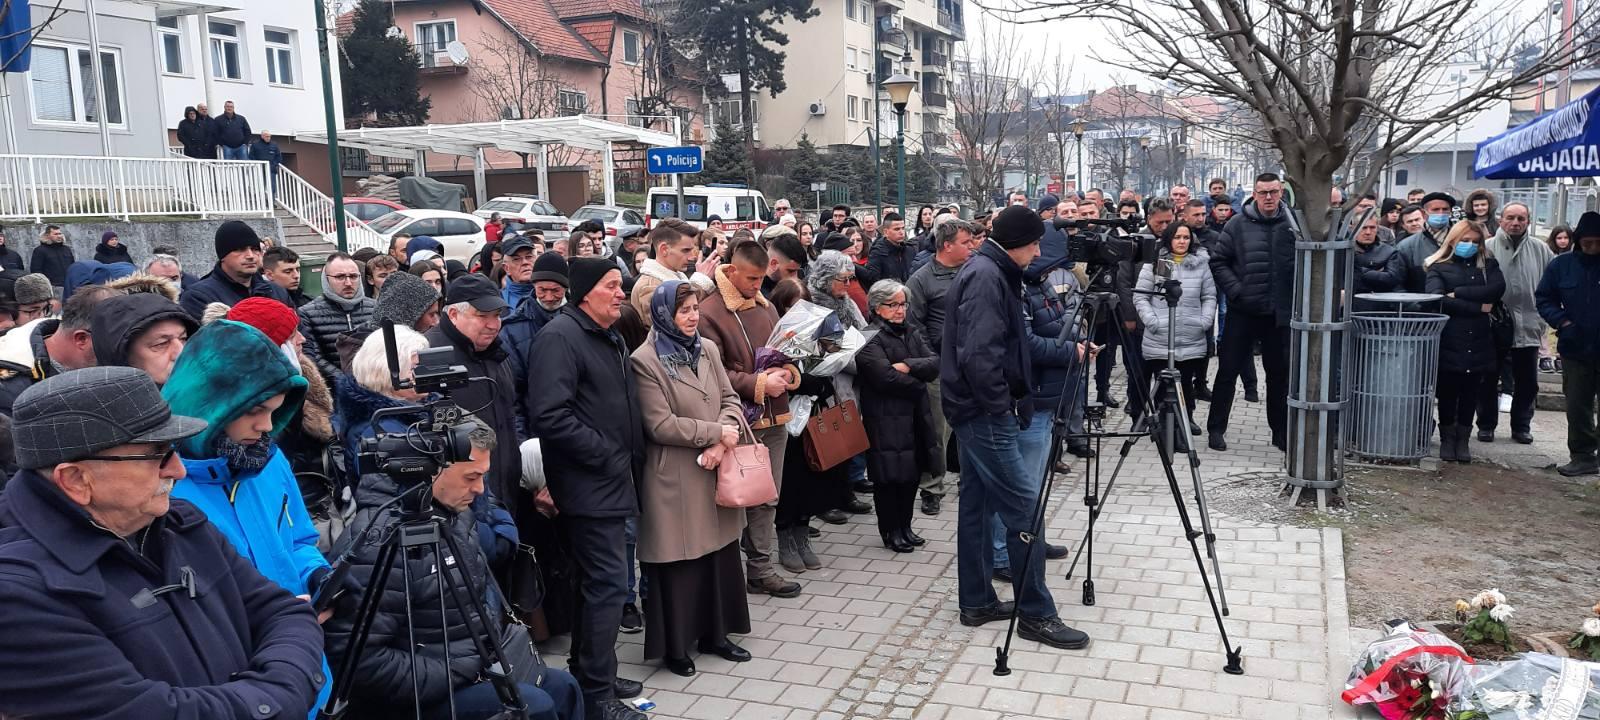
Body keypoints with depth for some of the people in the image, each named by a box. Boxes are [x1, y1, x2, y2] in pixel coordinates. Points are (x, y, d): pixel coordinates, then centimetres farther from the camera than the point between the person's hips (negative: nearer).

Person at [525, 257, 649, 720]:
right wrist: (603, 453, -19)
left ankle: (591, 676, 28)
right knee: (609, 585, -7)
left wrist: (632, 460, 14)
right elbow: (549, 414, -25)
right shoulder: (561, 336, -15)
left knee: (599, 584, 16)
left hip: (613, 481, 10)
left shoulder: (611, 338, 17)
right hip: (589, 485, -10)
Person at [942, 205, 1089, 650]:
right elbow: (978, 353, -25)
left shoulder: (989, 272, 15)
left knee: (978, 504, 14)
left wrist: (1010, 401, 13)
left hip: (976, 410, 11)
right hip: (985, 412, -11)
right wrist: (1001, 405, -16)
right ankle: (1035, 614, 1)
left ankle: (977, 602, 22)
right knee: (1022, 506, -7)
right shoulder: (986, 277, -17)